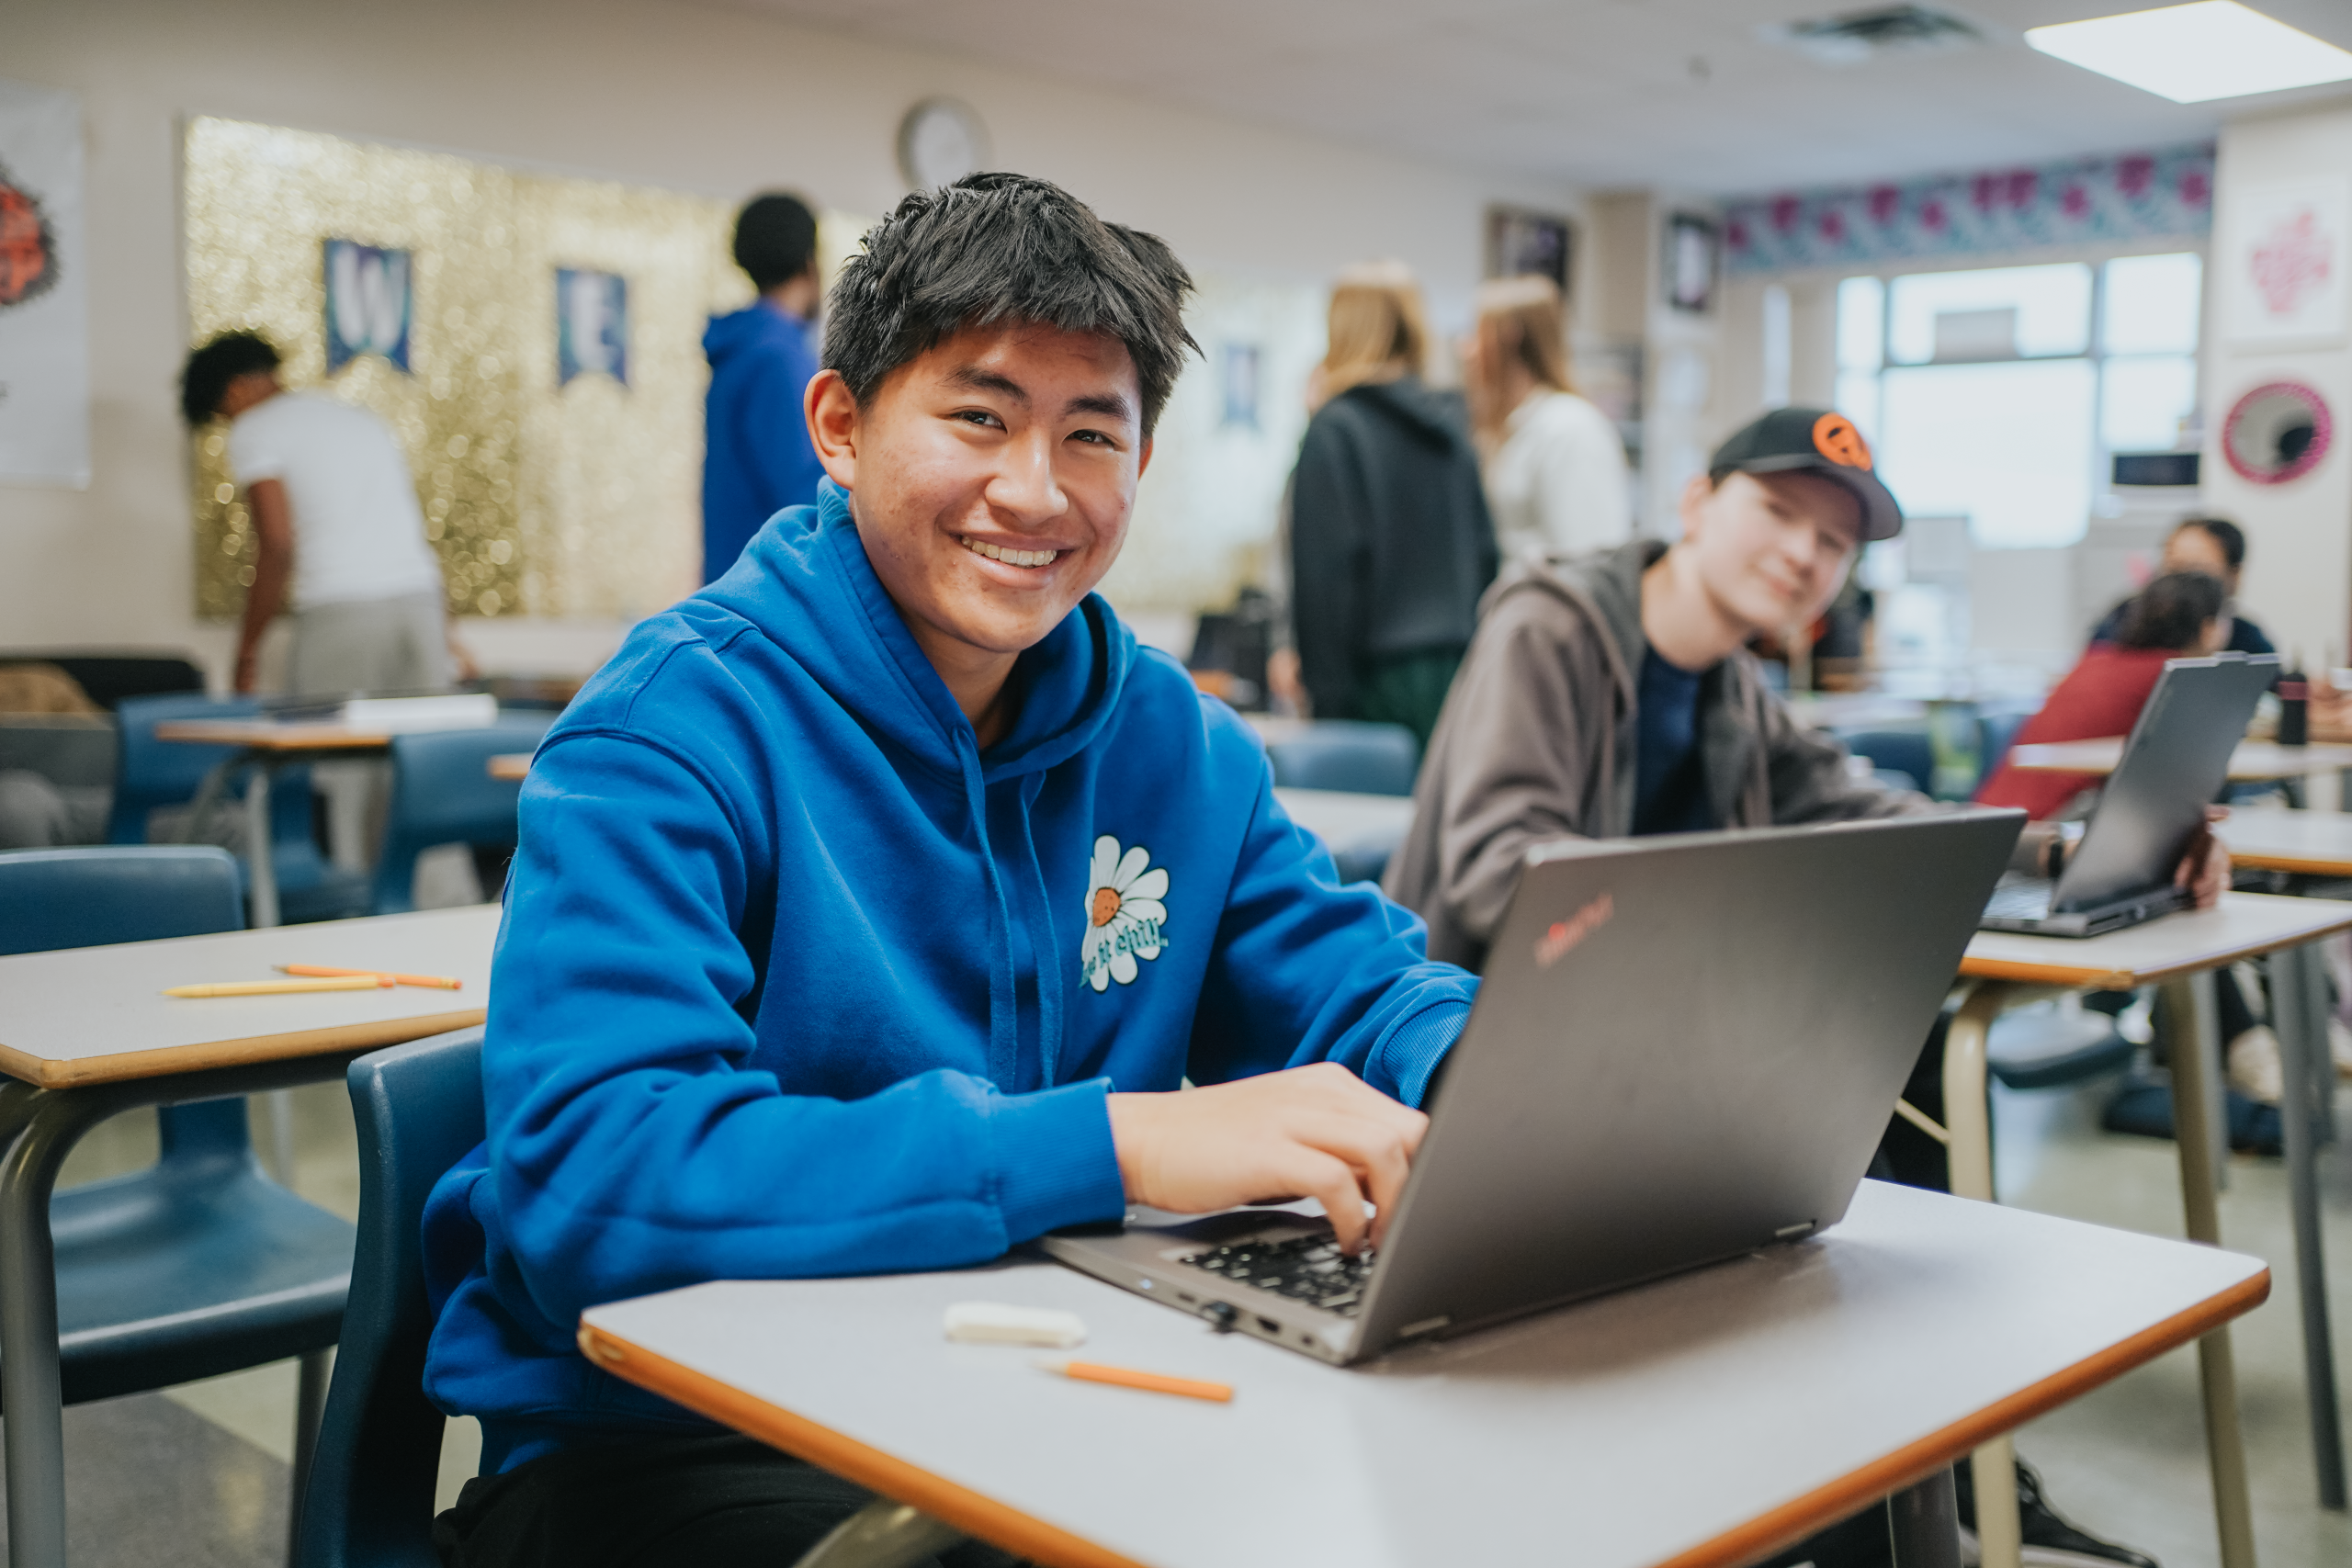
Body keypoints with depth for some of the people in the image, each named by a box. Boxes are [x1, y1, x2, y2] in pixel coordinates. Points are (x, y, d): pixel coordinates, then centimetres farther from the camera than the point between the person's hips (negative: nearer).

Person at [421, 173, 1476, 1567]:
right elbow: (588, 1175, -28)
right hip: (664, 1442, -5)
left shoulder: (1174, 738, 4)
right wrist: (1116, 1139, -35)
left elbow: (1351, 985, 7)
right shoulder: (679, 730, -16)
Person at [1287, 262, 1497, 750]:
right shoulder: (1451, 424, 11)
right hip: (1457, 667, 6)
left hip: (1380, 673, -6)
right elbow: (1485, 550, 15)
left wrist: (1325, 687, -10)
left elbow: (1327, 567, -13)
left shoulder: (1334, 430, -8)